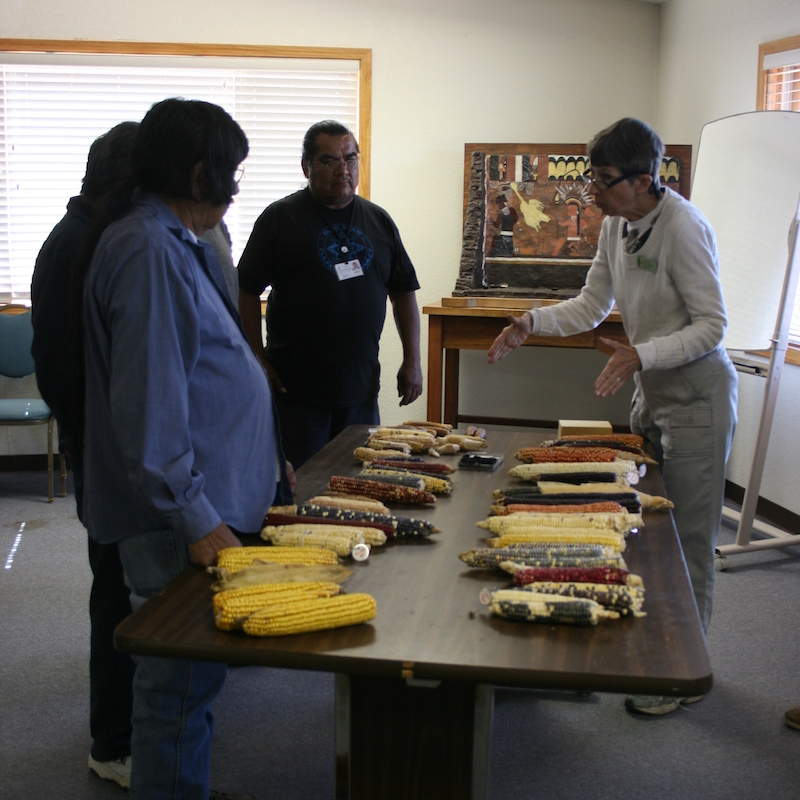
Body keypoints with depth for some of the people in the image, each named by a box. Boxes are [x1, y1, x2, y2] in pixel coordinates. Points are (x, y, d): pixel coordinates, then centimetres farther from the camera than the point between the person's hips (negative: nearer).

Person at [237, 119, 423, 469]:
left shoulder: (378, 220, 10)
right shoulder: (280, 217, -2)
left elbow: (403, 290, 14)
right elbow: (247, 292, -3)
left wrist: (412, 360, 7)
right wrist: (258, 360, -9)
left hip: (361, 389, 4)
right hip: (295, 388, -4)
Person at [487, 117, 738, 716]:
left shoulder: (683, 227, -21)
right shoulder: (616, 225, 4)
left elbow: (712, 325, -19)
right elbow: (591, 307, 11)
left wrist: (642, 355, -30)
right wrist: (531, 323, -3)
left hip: (697, 397, -8)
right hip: (651, 393, 8)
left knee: (688, 540, 0)